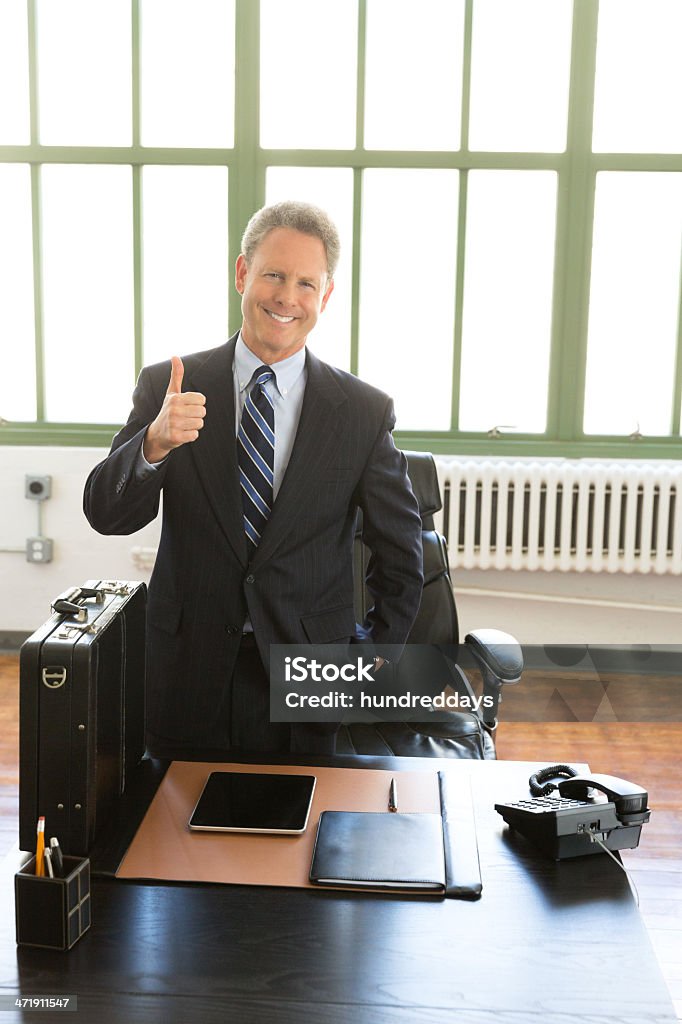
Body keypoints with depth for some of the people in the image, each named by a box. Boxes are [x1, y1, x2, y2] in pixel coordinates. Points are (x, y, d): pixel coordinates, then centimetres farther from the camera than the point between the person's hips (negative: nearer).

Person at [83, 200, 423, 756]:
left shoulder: (364, 410, -4)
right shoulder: (168, 387, -3)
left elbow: (401, 552, 6)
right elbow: (106, 514, -8)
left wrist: (378, 655, 5)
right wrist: (155, 443, -26)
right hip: (189, 669, 1)